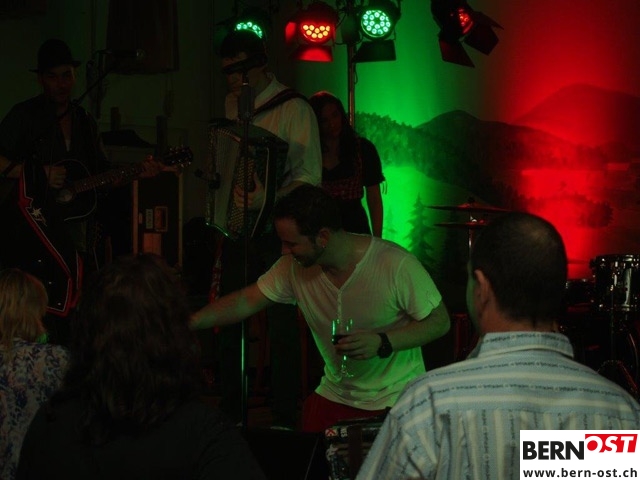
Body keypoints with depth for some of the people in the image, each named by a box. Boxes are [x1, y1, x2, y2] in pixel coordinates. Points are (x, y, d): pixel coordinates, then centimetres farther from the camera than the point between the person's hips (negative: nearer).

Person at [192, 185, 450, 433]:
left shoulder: (395, 265, -20)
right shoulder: (293, 267, -6)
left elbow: (439, 322, -13)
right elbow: (246, 301, 1)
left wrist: (382, 343, -26)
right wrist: (189, 322, -12)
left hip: (397, 398, -4)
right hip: (335, 395, 4)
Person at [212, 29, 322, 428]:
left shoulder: (294, 109, -8)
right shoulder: (231, 104, 12)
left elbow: (310, 178, -15)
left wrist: (266, 199, -29)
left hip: (277, 233, -6)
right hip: (237, 229, 6)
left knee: (282, 325, -3)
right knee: (229, 321, 8)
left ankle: (286, 419, 5)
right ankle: (231, 412, 20)